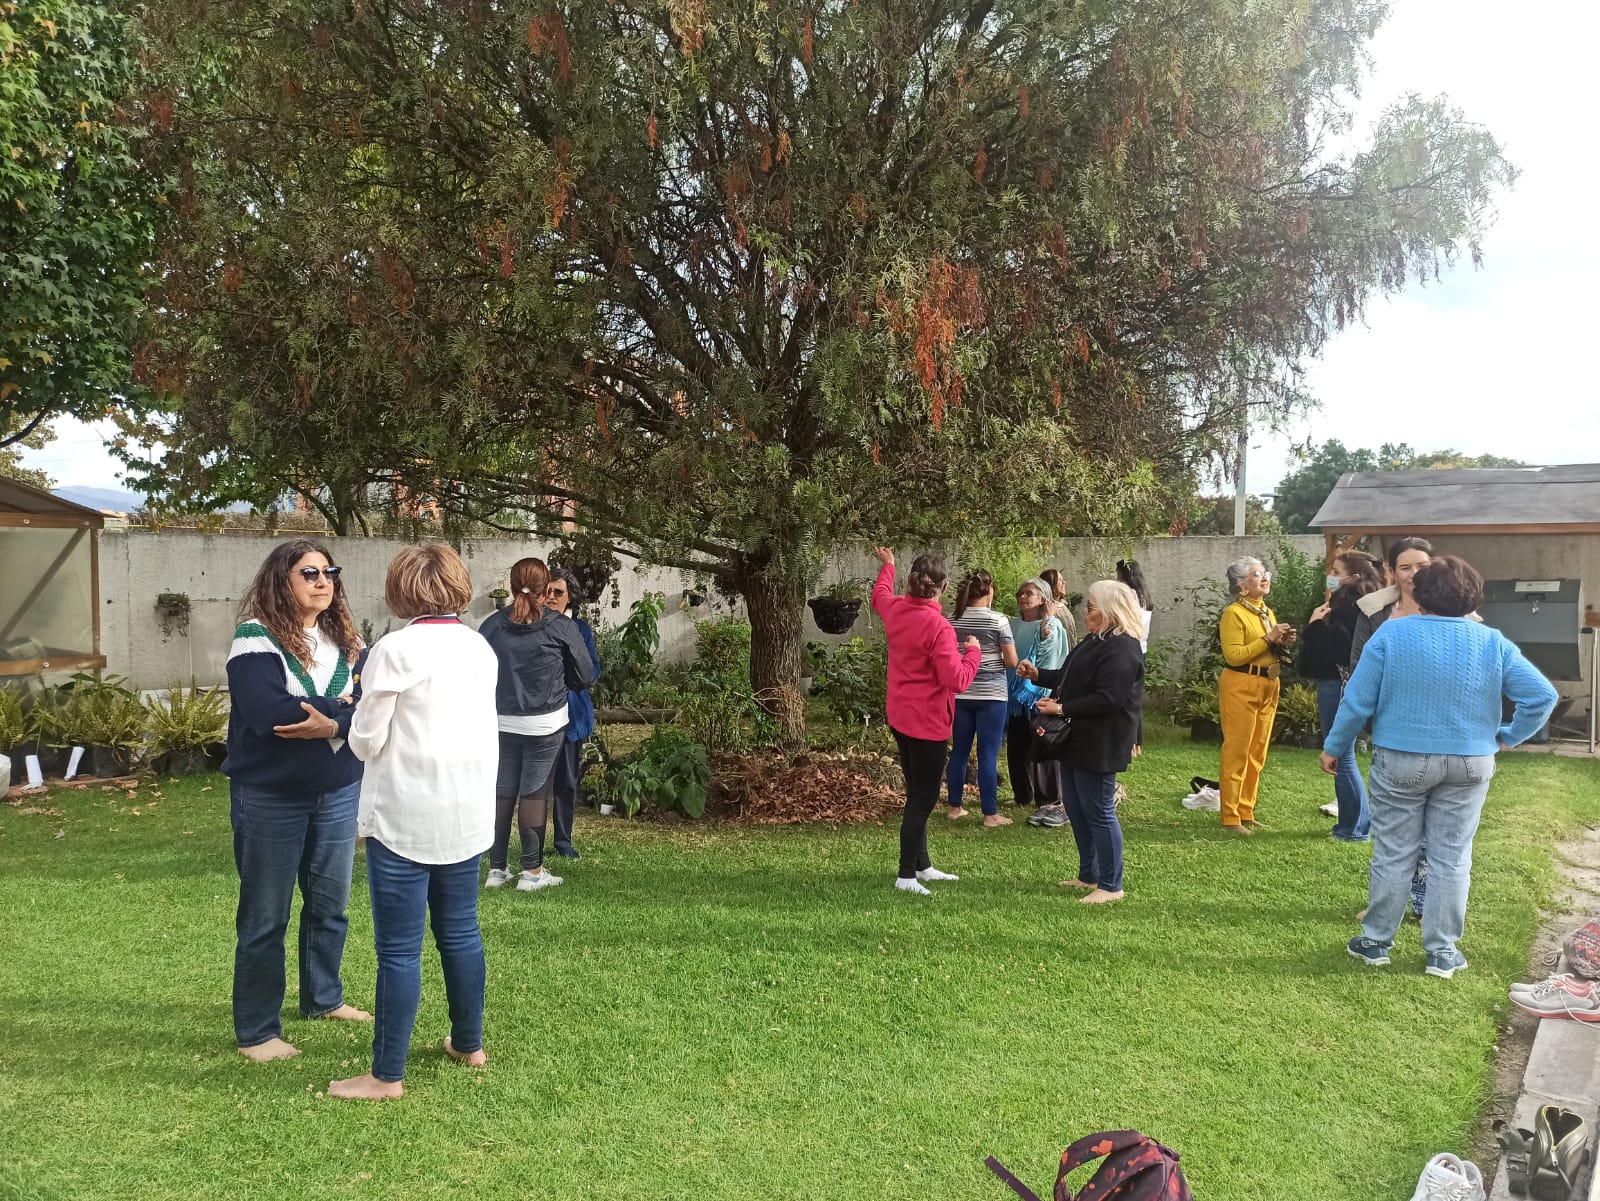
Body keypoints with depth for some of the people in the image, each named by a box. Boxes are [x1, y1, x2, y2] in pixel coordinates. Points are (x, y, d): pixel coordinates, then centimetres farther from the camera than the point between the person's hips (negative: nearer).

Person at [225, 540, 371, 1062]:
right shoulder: (256, 638, -12)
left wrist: (332, 725, -26)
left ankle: (323, 998, 37)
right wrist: (342, 707, -15)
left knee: (331, 905, 17)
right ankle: (256, 1031, 17)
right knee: (265, 917, 5)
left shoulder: (347, 642, 5)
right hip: (270, 798, -5)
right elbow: (268, 713, -25)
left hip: (339, 794, 6)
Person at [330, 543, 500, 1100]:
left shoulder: (395, 650, -13)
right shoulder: (481, 648, 6)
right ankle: (468, 1043, 32)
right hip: (468, 813, 6)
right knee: (460, 931, 18)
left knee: (399, 948, 1)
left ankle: (386, 1076, 10)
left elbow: (366, 744, -9)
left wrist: (361, 714, 11)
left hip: (405, 817, -6)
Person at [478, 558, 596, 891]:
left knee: (501, 792, 11)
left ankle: (496, 868, 17)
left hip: (500, 722, 3)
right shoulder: (562, 628, -11)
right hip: (545, 725, -3)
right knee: (535, 794, 5)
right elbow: (585, 676, -2)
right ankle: (532, 871, 10)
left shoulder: (491, 625, -4)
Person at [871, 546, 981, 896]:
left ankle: (922, 865, 27)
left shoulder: (894, 610, -1)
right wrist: (973, 651, -8)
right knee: (924, 798, -1)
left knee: (917, 793, 17)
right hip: (928, 722, -8)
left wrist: (887, 565, 42)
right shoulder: (938, 627, -24)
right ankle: (906, 876, 2)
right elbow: (957, 681, -24)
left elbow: (879, 595, 26)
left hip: (901, 717, 8)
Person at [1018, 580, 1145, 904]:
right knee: (1075, 807, 17)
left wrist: (1062, 708, -22)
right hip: (1078, 739, 11)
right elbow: (1071, 678, 23)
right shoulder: (1095, 640, 13)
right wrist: (1037, 675, 11)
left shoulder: (1121, 650, -21)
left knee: (1099, 812, -3)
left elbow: (1107, 699, -27)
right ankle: (1089, 874, 29)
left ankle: (1111, 886, 8)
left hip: (1099, 745, -11)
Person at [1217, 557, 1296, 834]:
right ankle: (1230, 818, -2)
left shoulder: (1268, 613, 16)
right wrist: (1268, 639, -18)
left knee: (1257, 754, 9)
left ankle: (1246, 812, 17)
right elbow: (1233, 655, -18)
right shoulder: (1234, 613, -9)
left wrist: (1283, 644, 4)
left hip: (1268, 687, 8)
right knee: (1237, 753, -6)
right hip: (1241, 686, -8)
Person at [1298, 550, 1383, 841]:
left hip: (1337, 686, -11)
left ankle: (1356, 827, 5)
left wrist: (1317, 624, -13)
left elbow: (1333, 649, -23)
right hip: (1335, 684, 11)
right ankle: (1352, 821, 24)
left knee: (1341, 756, -3)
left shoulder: (1350, 607, -17)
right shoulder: (1346, 603, 13)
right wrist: (1319, 625, 1)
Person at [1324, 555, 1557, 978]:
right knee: (1452, 858, 10)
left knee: (1393, 855, 9)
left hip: (1401, 761, -1)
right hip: (1469, 765, 2)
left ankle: (1376, 941, 19)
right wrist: (1507, 737, 7)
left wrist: (1334, 747, 3)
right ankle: (1443, 951, 18)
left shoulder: (1391, 634, -10)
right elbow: (1542, 696, -5)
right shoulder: (1493, 643, -3)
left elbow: (1358, 701, -9)